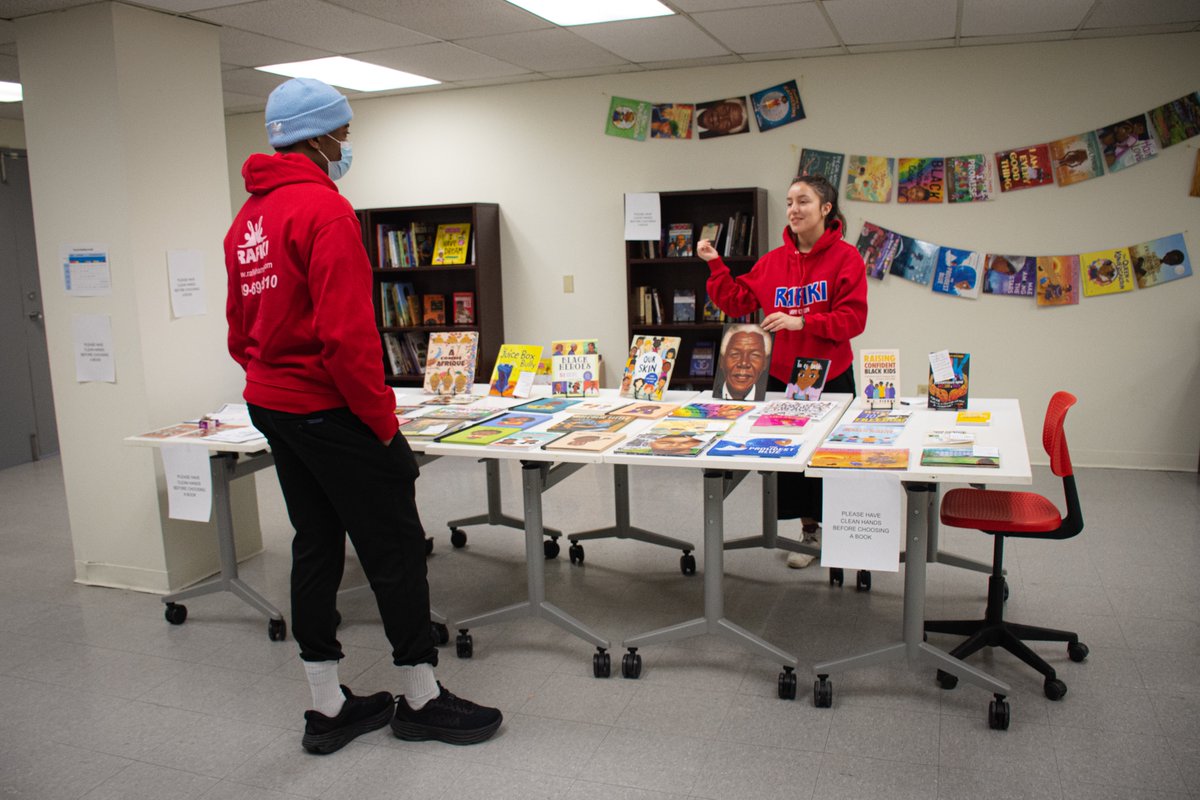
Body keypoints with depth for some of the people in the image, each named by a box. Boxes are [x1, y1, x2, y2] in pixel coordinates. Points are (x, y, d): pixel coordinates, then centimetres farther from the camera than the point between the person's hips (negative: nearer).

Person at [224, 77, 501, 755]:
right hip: (331, 411, -9)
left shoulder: (247, 220, 13)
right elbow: (347, 330, -22)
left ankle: (329, 709, 24)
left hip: (271, 407, 9)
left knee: (316, 546, 14)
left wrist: (271, 379, 20)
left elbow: (240, 329, 16)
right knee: (396, 547, 2)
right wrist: (383, 419, -16)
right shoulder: (324, 208, -15)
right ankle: (421, 698, 16)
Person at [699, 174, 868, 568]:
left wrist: (801, 321, -23)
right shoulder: (773, 261, 6)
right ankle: (808, 529, 25)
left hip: (831, 377, -4)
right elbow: (737, 301, 9)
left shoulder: (846, 257, -7)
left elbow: (853, 319, -13)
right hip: (782, 377, 4)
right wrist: (716, 266, -2)